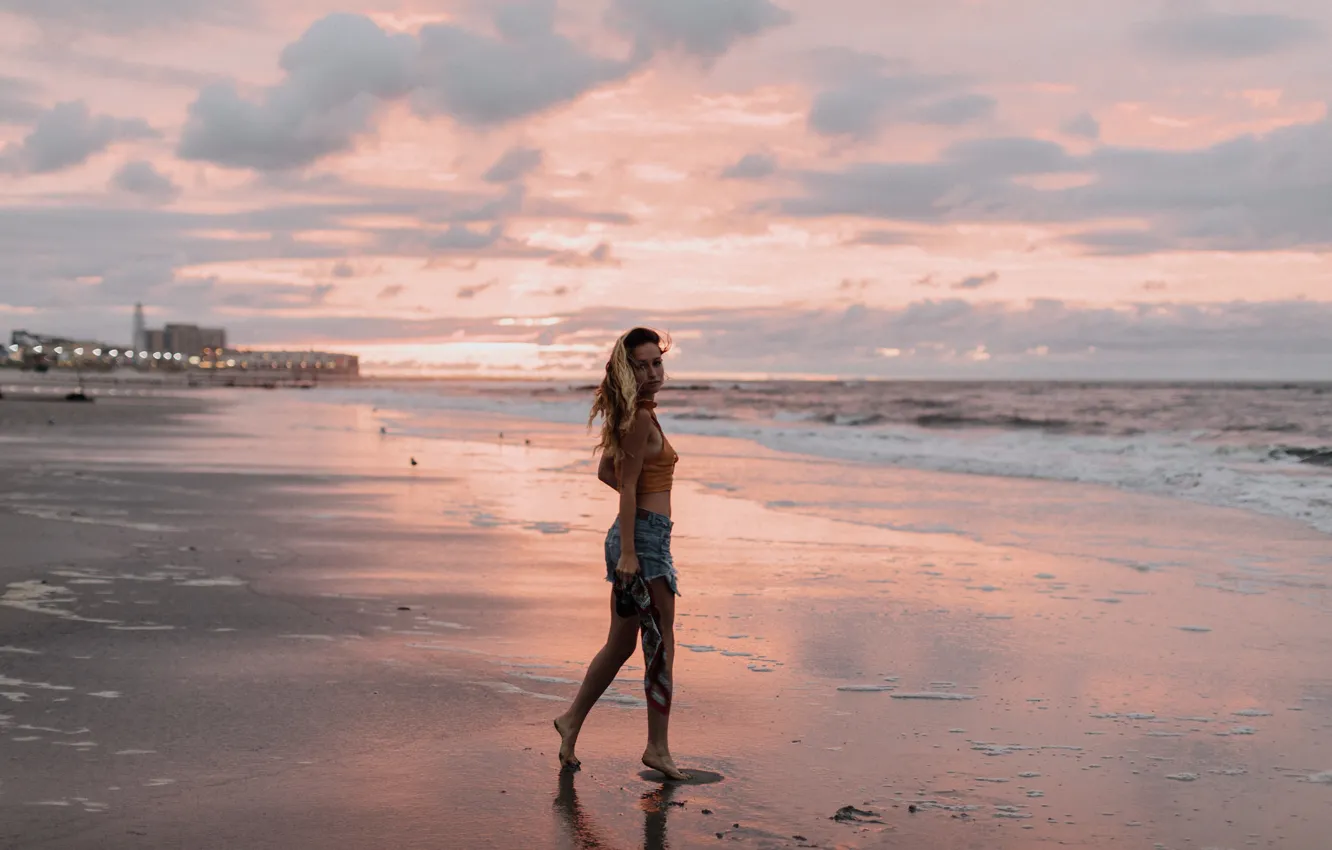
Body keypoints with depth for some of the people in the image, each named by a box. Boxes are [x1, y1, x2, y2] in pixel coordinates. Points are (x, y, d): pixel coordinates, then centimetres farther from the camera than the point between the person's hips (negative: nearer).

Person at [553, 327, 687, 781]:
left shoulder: (633, 414, 15)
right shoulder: (641, 418, -14)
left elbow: (606, 471, 24)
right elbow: (628, 487, -17)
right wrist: (628, 552, -20)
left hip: (639, 534, 10)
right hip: (643, 537, -10)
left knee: (621, 644, 17)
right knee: (660, 645, -2)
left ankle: (572, 720, 25)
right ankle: (658, 748, 6)